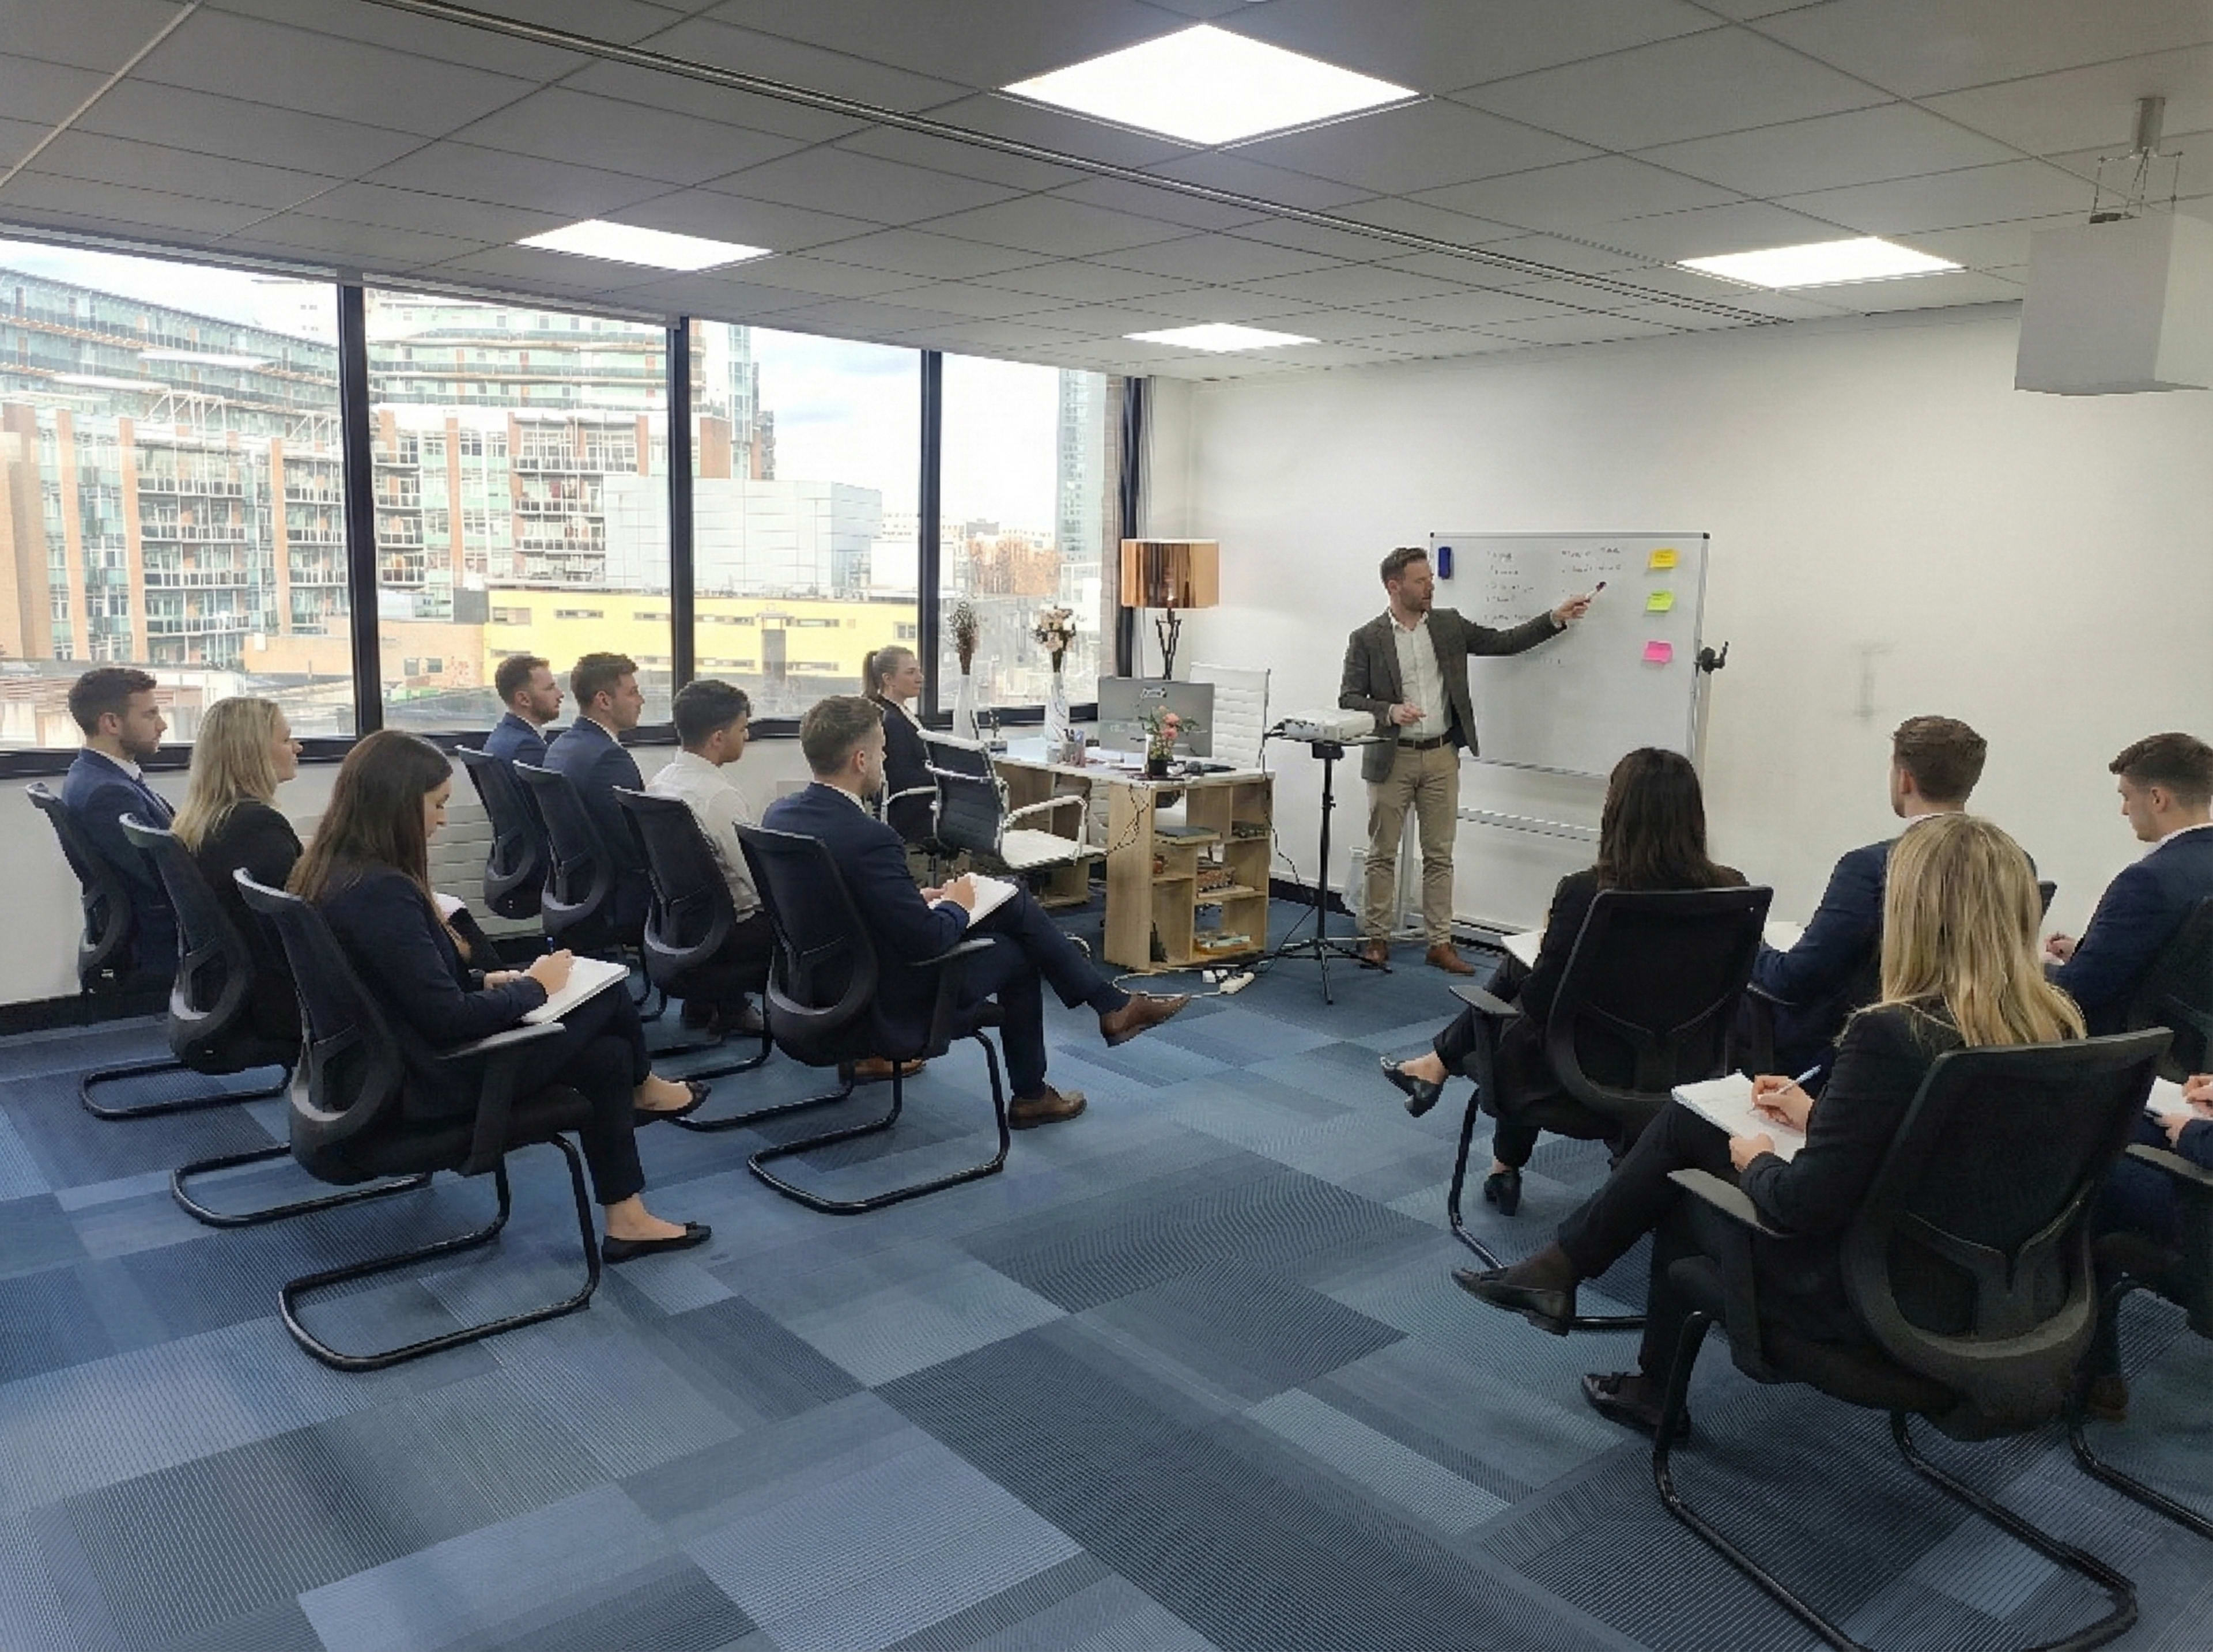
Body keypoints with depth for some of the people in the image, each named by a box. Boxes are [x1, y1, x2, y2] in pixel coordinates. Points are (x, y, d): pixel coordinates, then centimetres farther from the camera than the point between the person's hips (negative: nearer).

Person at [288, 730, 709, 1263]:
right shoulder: (380, 892, -29)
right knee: (605, 991, 3)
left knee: (607, 1055, 10)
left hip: (390, 1060, 10)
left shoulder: (330, 872, 2)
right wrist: (533, 986, -11)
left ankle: (627, 1220, 22)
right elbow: (450, 1020, -27)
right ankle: (642, 1090, 35)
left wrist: (485, 980, 6)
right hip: (437, 1079, -10)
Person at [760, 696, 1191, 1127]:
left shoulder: (780, 814, -3)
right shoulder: (867, 839, -31)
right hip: (888, 1001, -8)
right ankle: (1030, 1097, 32)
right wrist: (955, 906, -5)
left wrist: (917, 898, 6)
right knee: (1016, 954, 16)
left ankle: (1111, 1003, 23)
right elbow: (927, 941, -27)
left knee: (1014, 902, 12)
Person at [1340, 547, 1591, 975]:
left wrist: (1556, 619, -1)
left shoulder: (1449, 625, 6)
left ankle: (1440, 942, 12)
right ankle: (1376, 938, 15)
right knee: (1382, 855, 5)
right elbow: (1348, 699, -6)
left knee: (1439, 855, 6)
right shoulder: (1367, 639, -5)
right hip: (1392, 759, -3)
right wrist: (1389, 711, -23)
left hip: (1441, 756, 3)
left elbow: (1503, 643, 8)